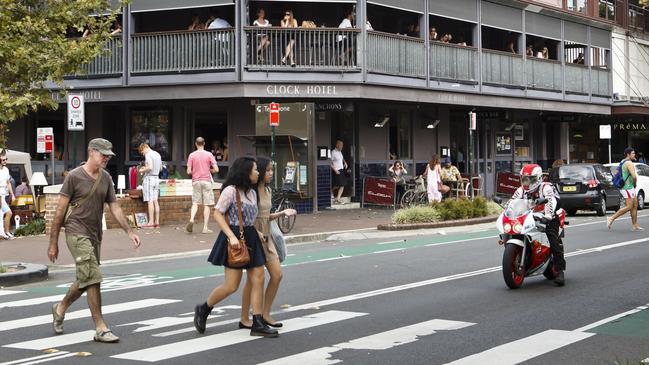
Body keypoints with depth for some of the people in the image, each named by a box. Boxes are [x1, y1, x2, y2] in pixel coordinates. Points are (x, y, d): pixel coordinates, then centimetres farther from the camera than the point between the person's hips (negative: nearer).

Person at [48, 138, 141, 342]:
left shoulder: (106, 178, 9)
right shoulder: (74, 177, -8)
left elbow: (114, 208, 11)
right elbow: (61, 211, -5)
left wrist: (129, 232, 1)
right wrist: (53, 243, -5)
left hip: (95, 235, 7)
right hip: (77, 233, -7)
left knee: (85, 280, 14)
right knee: (92, 278, -13)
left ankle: (60, 308, 39)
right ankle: (100, 328, -10)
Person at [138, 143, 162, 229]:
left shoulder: (148, 155, -11)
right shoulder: (158, 154, 15)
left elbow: (150, 167, -21)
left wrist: (142, 170, -4)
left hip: (149, 178, -8)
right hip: (156, 178, 8)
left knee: (150, 201, -7)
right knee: (155, 201, 8)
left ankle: (151, 223, -8)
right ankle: (157, 222, 8)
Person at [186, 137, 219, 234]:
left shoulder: (192, 155, 0)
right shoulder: (209, 155, -2)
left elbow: (188, 171, -3)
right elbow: (216, 170, -6)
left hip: (196, 181, 1)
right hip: (206, 181, -1)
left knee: (195, 203, 9)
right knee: (206, 205, 2)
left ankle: (191, 219, -17)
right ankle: (205, 227, 0)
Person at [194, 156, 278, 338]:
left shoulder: (252, 193, 13)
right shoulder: (231, 190, -11)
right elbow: (217, 214, -14)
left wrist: (256, 233, 7)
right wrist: (231, 236, -21)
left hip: (250, 238, 8)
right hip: (235, 238, -8)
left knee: (258, 280, 1)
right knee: (231, 286, -6)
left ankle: (258, 324, 5)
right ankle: (203, 310, 17)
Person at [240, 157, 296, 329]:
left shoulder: (268, 190, 11)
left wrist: (282, 213, 5)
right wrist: (255, 232, -23)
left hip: (266, 237, 8)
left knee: (277, 275, 3)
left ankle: (265, 314, 14)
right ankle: (244, 319, 10)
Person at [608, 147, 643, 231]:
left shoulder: (623, 162, 16)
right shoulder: (629, 163, -16)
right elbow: (634, 176, -27)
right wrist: (635, 183, -7)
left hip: (630, 187, 10)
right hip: (628, 187, -10)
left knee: (635, 205, 10)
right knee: (628, 207, -10)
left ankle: (635, 225, 11)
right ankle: (611, 219, -10)